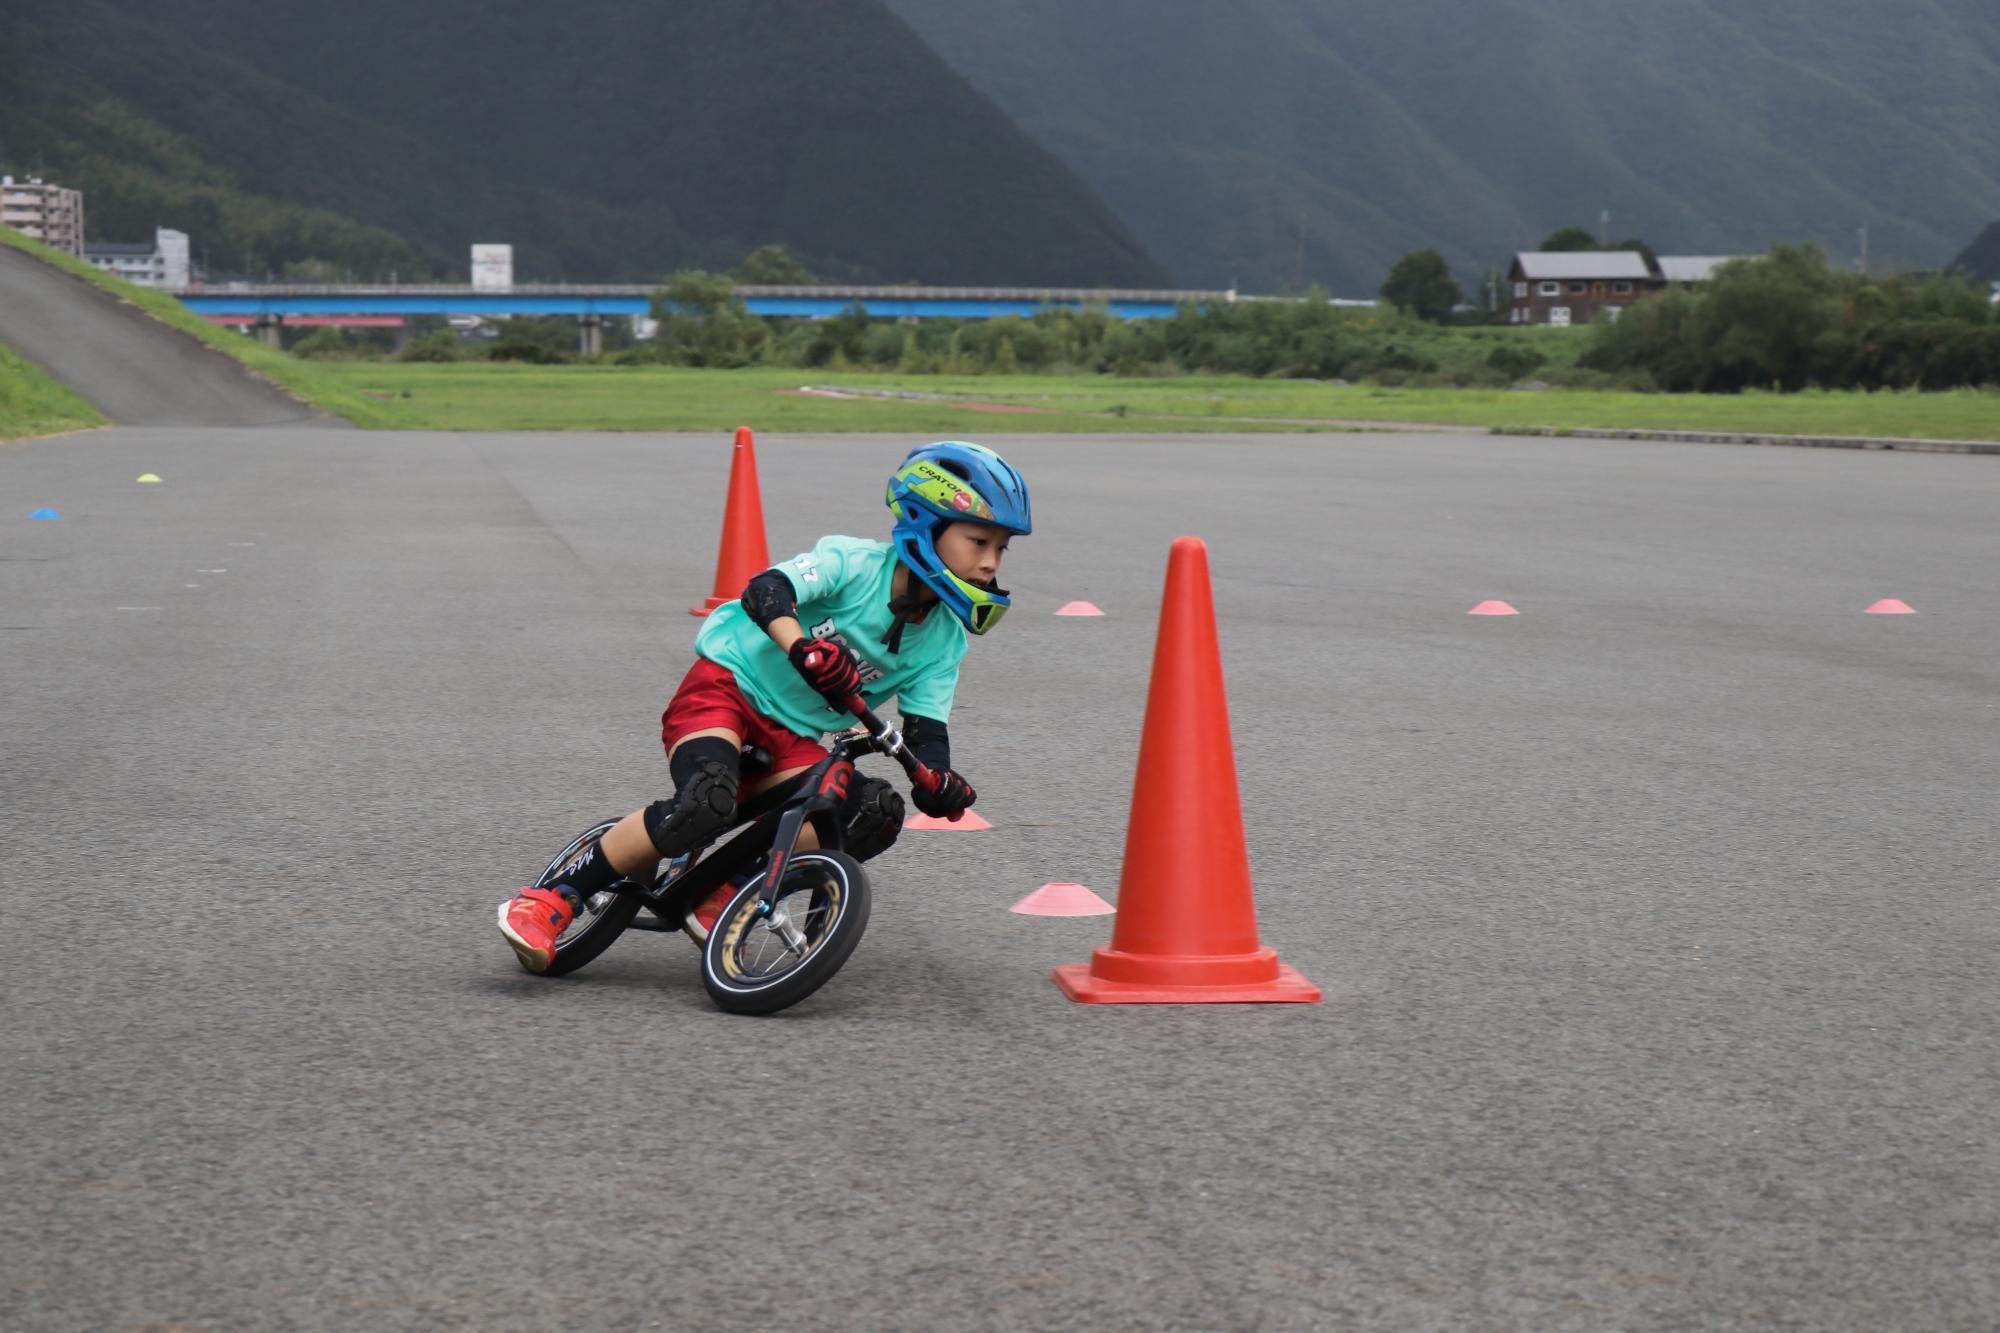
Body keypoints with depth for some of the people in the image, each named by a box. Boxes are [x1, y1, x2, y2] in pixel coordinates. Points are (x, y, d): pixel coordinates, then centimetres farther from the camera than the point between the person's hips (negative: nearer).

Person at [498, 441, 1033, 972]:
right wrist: (802, 647, -49)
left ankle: (719, 891, -9)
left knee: (874, 816, -19)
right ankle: (553, 899, -20)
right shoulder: (853, 562, -15)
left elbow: (926, 727, -2)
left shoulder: (943, 640, 2)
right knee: (706, 804, -34)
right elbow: (766, 591, -29)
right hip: (726, 687, -6)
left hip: (791, 737, 6)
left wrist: (938, 779, -25)